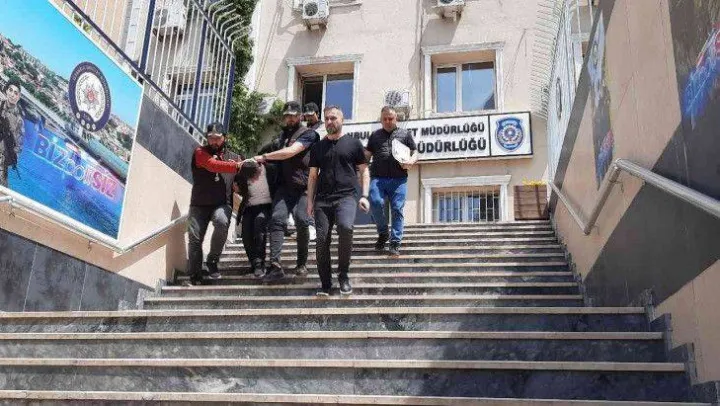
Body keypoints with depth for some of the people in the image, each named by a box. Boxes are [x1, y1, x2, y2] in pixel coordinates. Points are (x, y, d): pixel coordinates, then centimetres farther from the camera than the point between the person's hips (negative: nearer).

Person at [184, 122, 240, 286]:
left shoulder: (230, 157, 14)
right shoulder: (200, 152, 4)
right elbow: (213, 165, -17)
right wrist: (237, 166, -25)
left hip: (222, 204, 1)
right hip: (199, 204, 0)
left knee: (222, 223, -29)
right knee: (195, 238, -9)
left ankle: (212, 261, -11)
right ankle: (195, 276, 2)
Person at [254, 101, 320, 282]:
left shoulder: (308, 134, 2)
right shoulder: (282, 135, 23)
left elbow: (291, 151, -12)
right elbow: (275, 157, 31)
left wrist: (264, 157, -11)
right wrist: (261, 165, 11)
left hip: (303, 187, -4)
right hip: (284, 186, 4)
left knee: (302, 222, -11)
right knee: (277, 220, -15)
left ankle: (302, 264, 8)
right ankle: (275, 265, -24)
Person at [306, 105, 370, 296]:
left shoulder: (353, 143, 10)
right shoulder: (318, 147, 18)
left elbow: (364, 171, 11)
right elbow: (313, 176, 19)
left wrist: (364, 195, -1)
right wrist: (310, 201, 10)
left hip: (346, 196, -3)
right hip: (322, 199, 3)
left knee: (345, 227, -28)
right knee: (322, 239, -6)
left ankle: (343, 275, -10)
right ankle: (325, 284, 6)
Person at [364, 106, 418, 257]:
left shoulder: (405, 134, 17)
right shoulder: (375, 135, 21)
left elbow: (415, 153, 14)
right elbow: (366, 155, 21)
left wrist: (411, 161, -8)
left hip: (399, 178, -1)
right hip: (378, 177, 1)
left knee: (397, 209, -6)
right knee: (376, 202, -20)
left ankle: (395, 243, 0)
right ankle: (383, 233, 3)